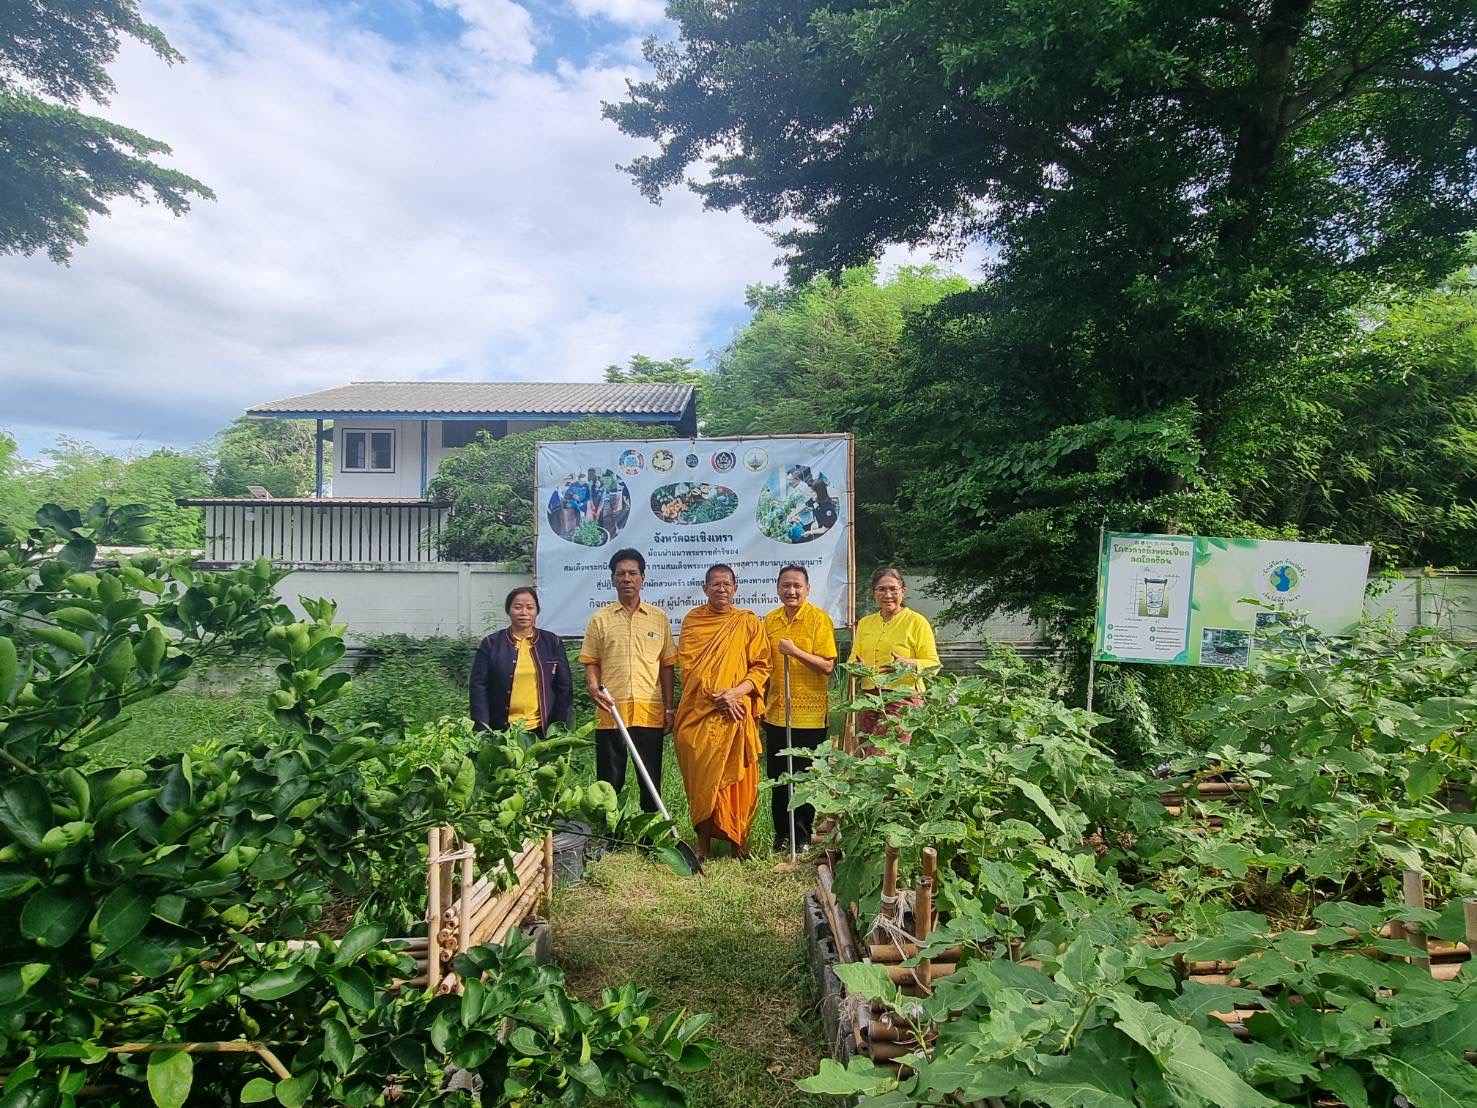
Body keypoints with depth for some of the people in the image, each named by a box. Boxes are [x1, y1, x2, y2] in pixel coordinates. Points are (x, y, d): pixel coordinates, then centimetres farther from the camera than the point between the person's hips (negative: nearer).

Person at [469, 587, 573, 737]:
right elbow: (478, 686, 1)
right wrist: (483, 729, -7)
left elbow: (564, 687, 6)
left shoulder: (553, 642, 7)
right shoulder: (491, 644, 4)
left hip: (543, 729, 1)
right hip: (502, 729, -1)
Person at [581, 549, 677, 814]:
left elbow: (666, 666, 8)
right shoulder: (600, 619, 5)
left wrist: (669, 707, 4)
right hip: (610, 711, 0)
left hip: (650, 712, 1)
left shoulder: (659, 618, 7)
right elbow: (591, 662, 6)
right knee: (609, 781, 6)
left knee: (651, 781, 8)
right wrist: (594, 688, -13)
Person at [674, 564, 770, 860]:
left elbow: (761, 666, 1)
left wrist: (736, 692, -15)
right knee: (701, 776, 3)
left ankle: (738, 840, 16)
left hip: (737, 712, -1)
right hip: (699, 711, 1)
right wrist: (717, 697, -13)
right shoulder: (692, 620, 7)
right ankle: (703, 841, 14)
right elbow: (688, 664, 0)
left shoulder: (748, 622, 5)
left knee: (736, 777, 2)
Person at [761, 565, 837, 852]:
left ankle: (803, 834, 21)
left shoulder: (819, 619, -8)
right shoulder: (770, 621, 8)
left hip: (810, 713, -5)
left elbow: (828, 666, -13)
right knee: (777, 777, 11)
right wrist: (761, 702, 14)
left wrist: (795, 651, -23)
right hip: (776, 711, 5)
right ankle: (782, 833, 25)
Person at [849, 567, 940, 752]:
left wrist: (908, 664, -23)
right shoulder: (864, 622, 15)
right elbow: (854, 658, 21)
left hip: (904, 698, -5)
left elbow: (933, 663, -4)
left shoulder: (917, 622, -1)